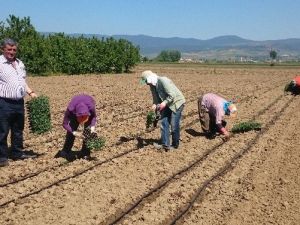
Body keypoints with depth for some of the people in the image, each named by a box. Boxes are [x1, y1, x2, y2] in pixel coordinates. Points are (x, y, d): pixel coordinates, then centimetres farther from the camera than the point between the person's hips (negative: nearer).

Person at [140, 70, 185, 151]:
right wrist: (155, 104, -10)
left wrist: (165, 103, -30)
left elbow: (172, 95, -27)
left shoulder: (163, 81, -26)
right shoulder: (152, 86, 1)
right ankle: (165, 144, 6)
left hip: (176, 102, -9)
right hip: (167, 104, 9)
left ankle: (175, 145, 9)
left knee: (174, 125, -7)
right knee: (163, 122, 2)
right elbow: (156, 97, 9)